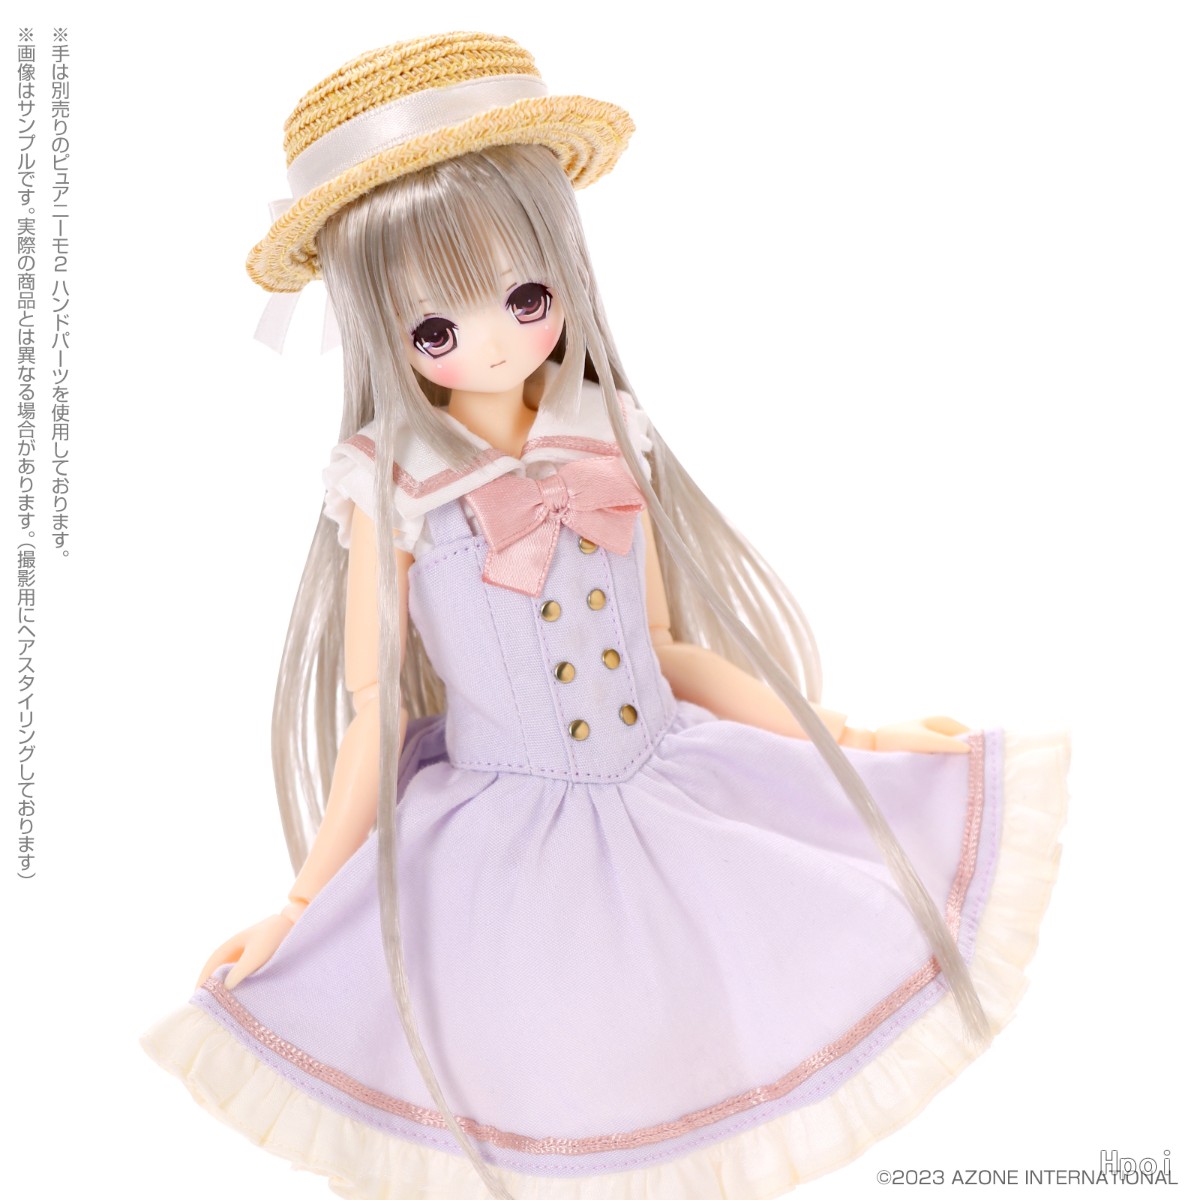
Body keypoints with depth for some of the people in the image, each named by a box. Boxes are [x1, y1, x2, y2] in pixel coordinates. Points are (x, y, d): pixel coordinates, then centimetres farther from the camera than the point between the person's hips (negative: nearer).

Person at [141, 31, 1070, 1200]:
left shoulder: (610, 446, -3)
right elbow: (374, 716, -5)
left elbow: (667, 649, 5)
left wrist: (843, 740, 7)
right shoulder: (392, 486, -12)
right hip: (506, 847, -3)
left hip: (671, 798, 3)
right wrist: (300, 905, -4)